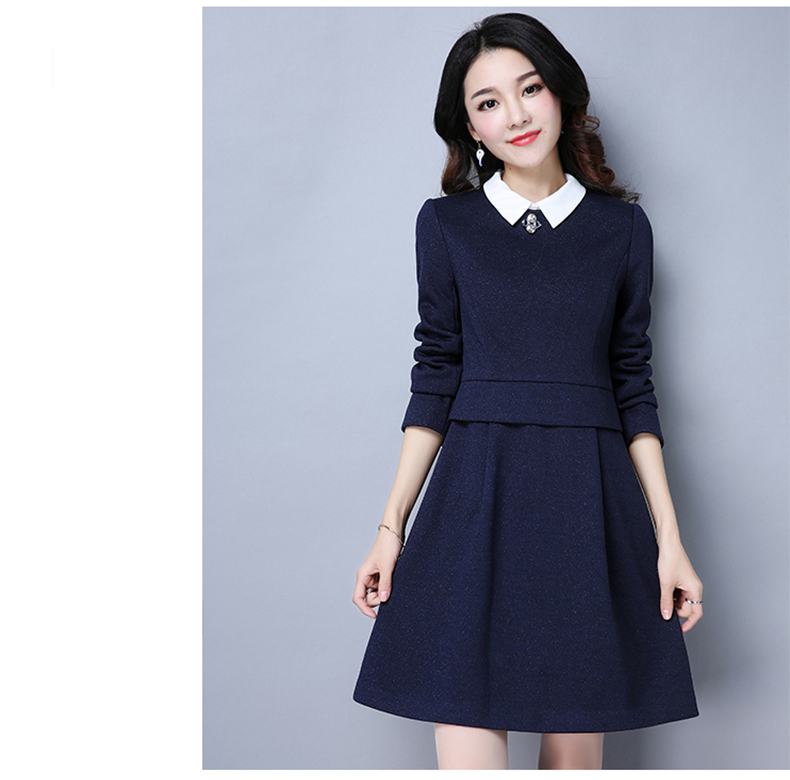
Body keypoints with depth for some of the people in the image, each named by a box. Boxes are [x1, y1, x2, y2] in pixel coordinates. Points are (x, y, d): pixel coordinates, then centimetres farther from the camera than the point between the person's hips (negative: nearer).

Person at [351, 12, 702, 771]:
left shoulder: (622, 226, 8)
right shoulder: (446, 224, 6)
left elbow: (633, 385, 8)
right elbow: (434, 375, 6)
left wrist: (668, 538, 3)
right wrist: (392, 525, 1)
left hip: (589, 503, 1)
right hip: (475, 504, -1)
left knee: (576, 753, 6)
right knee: (465, 750, -7)